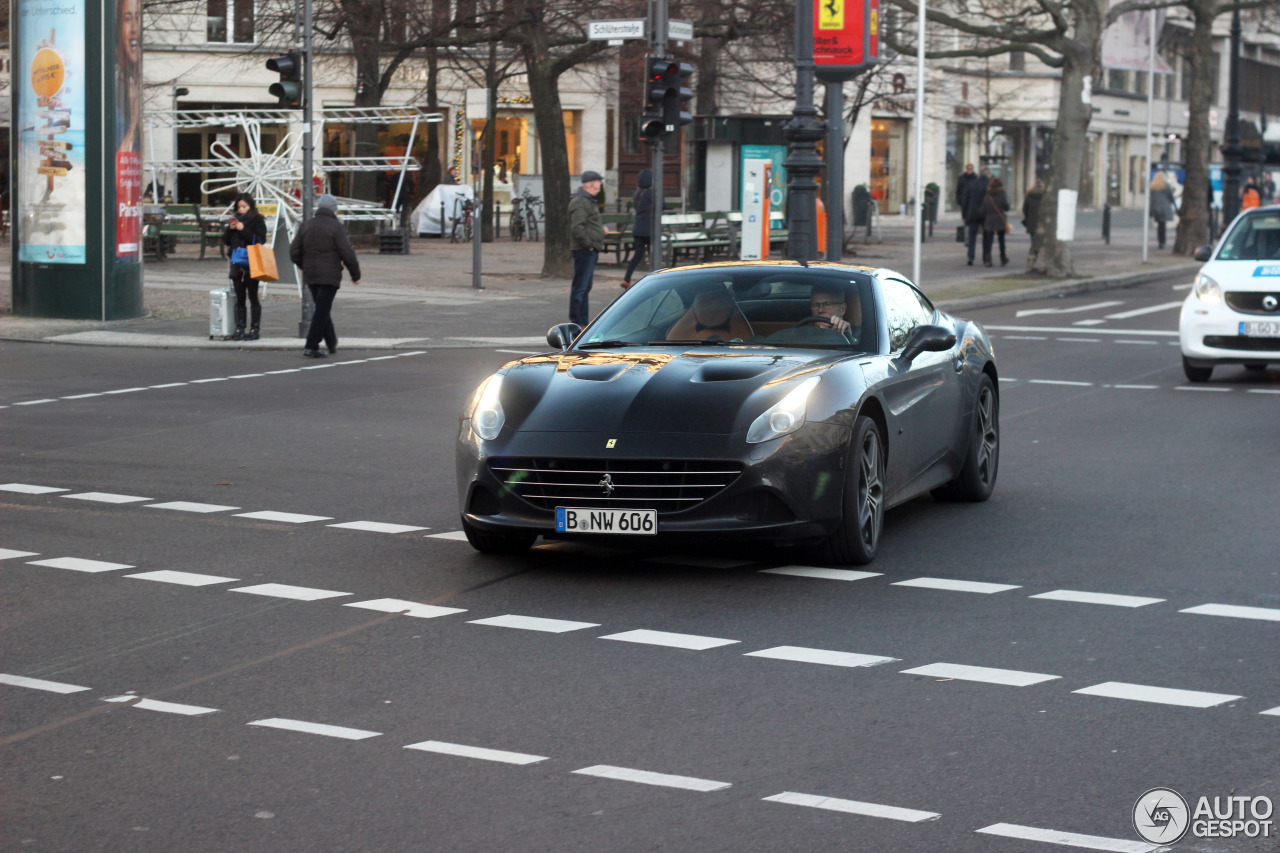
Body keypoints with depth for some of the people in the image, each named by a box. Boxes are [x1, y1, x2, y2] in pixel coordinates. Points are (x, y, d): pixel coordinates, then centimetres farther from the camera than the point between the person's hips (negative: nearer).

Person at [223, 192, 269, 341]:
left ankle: (254, 329, 0)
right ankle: (239, 329, 9)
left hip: (251, 264, -5)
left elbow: (260, 240, -13)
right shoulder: (235, 220, 13)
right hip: (237, 264, 5)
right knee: (239, 298, 7)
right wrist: (230, 229, -4)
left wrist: (243, 230, -17)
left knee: (253, 297, -3)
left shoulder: (257, 221, -3)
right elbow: (226, 241, 13)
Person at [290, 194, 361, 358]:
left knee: (322, 309, 19)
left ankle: (332, 343, 27)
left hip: (310, 276, 6)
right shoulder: (336, 227, -7)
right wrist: (355, 274, -1)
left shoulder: (306, 227, 10)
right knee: (322, 311, -4)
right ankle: (311, 346, -10)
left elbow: (294, 252, 9)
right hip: (329, 275, -6)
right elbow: (347, 253, -12)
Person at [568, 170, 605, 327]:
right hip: (584, 250, -11)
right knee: (580, 286, -8)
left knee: (586, 286, 15)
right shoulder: (579, 202, -16)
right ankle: (576, 321, -7)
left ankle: (583, 320, 22)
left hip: (591, 250, 11)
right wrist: (588, 244, -20)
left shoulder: (589, 200, 19)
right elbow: (577, 227, -24)